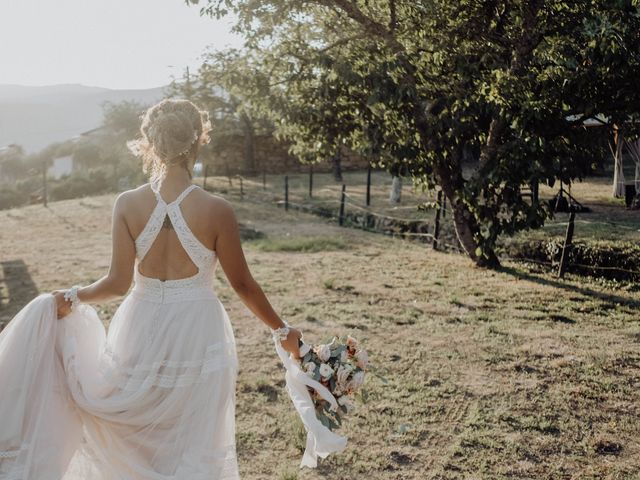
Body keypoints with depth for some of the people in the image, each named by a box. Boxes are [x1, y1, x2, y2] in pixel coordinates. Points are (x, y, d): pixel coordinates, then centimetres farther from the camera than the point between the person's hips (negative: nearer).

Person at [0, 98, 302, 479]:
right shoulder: (216, 210, -15)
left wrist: (72, 297, 11)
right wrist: (282, 330, 6)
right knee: (193, 448, 17)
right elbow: (243, 284, -8)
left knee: (135, 442, 24)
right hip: (198, 336, -1)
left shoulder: (128, 204, -10)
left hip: (143, 332, 2)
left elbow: (118, 283, -8)